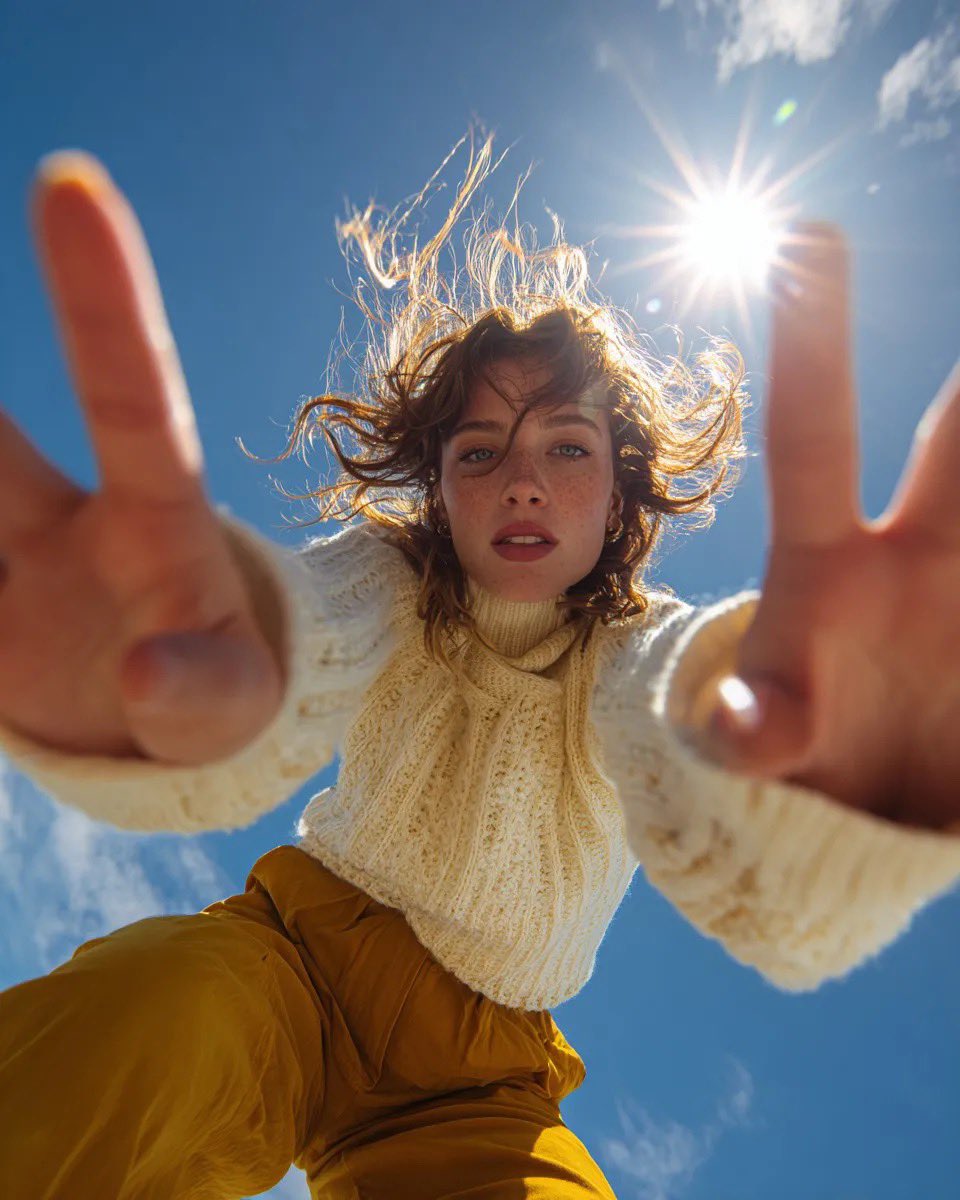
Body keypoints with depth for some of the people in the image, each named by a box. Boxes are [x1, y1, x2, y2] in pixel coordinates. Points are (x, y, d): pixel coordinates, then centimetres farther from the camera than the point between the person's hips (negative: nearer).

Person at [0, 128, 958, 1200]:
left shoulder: (641, 645, -10)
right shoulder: (388, 579, -9)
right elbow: (314, 631, -34)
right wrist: (172, 700, -60)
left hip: (471, 1084, 1)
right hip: (298, 957, 0)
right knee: (138, 1015, -35)